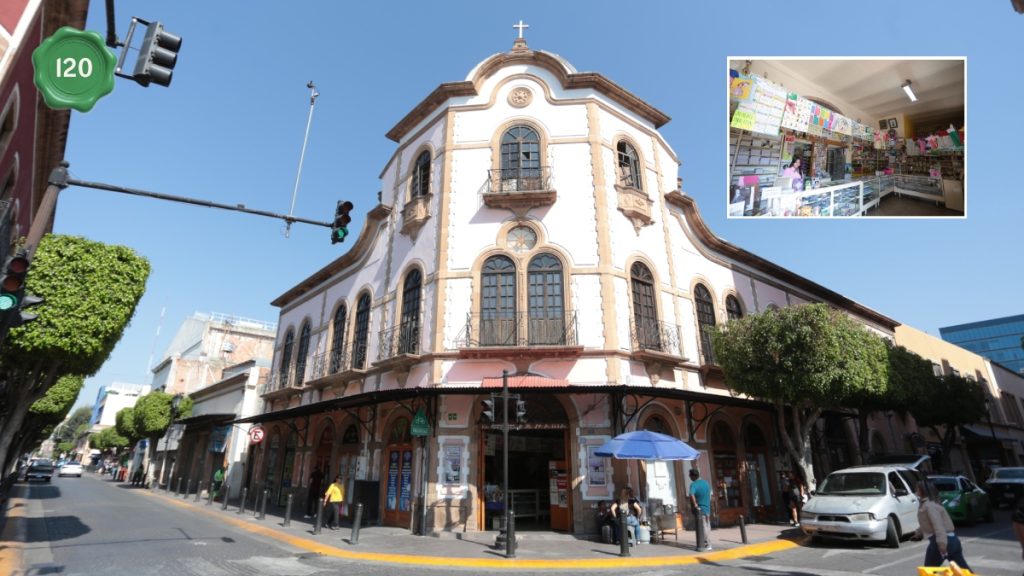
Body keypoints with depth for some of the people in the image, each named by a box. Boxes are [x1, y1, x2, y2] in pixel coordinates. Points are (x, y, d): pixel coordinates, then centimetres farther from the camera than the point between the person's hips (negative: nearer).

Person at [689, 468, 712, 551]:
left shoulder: (693, 484, -17)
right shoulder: (706, 482, 7)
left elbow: (691, 495, -35)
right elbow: (710, 494, 19)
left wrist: (695, 505, -24)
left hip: (700, 509, -7)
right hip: (707, 508, 7)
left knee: (703, 528, 0)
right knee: (707, 527, 15)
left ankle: (706, 546, 5)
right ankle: (708, 544, 22)